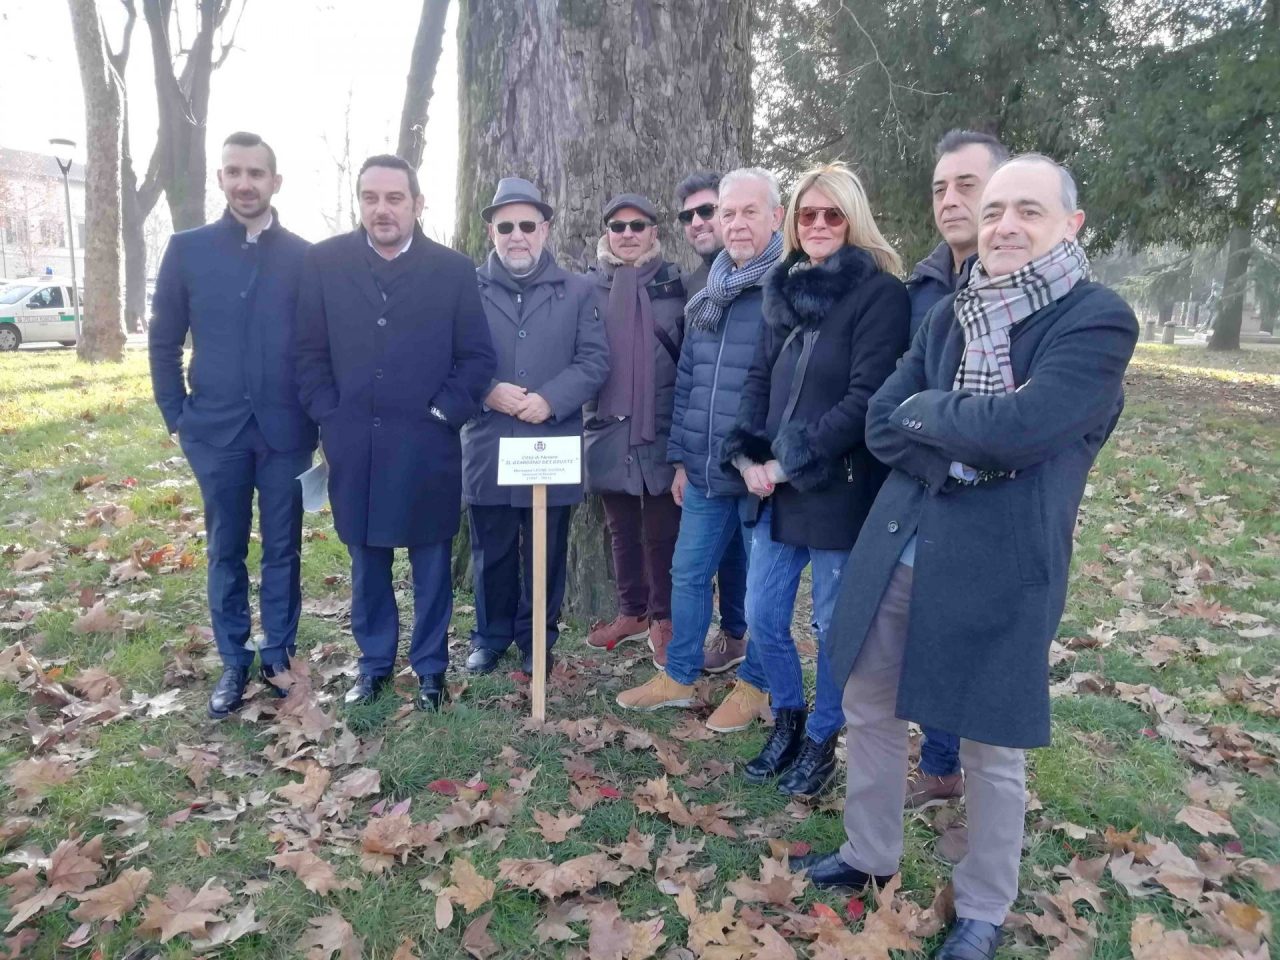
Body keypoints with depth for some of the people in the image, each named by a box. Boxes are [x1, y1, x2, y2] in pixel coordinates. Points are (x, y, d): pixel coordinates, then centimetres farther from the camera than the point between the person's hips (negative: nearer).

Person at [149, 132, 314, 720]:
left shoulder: (305, 257, 0)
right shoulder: (188, 250, 2)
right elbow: (164, 342, 6)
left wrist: (320, 416, -2)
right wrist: (177, 417, 1)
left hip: (286, 430, 0)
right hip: (216, 430, 1)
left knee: (282, 549, 9)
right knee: (226, 551, 10)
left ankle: (278, 657, 23)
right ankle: (233, 663, 23)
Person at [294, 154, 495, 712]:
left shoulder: (454, 270, -1)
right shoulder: (324, 263, 1)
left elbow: (477, 356, 1)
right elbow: (310, 351, 4)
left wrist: (445, 413, -7)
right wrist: (328, 417, -3)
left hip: (427, 446, -1)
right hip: (354, 445, 2)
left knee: (431, 564, 10)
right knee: (367, 563, 15)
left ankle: (430, 668, 27)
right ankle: (374, 661, 32)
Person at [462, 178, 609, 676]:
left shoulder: (577, 291, 7)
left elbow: (595, 360, 0)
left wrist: (550, 400, -14)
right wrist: (487, 392, -16)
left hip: (553, 446, 0)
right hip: (487, 446, 0)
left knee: (546, 552, 9)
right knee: (491, 551, 11)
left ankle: (537, 639, 26)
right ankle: (491, 635, 29)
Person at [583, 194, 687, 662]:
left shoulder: (675, 283, 2)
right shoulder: (590, 285, 6)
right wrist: (585, 409, 4)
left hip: (663, 428, -2)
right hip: (609, 429, 3)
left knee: (661, 531, 3)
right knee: (622, 529, 14)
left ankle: (663, 619, 17)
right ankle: (632, 612, 28)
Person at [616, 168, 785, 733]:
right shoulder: (708, 294, 12)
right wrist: (680, 456, 14)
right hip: (704, 471, 7)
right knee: (688, 573, 14)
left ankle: (754, 685, 27)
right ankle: (679, 676, 31)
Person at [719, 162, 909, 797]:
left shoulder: (879, 292, -9)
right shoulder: (787, 289, 12)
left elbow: (866, 397, -17)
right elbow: (759, 380, 12)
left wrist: (791, 462, -16)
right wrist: (748, 456, -3)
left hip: (840, 490, -6)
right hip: (776, 489, 6)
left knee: (833, 626, 8)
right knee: (762, 616, 11)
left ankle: (821, 739, 29)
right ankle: (787, 722, 35)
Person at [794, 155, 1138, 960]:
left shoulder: (1100, 320, -9)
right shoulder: (952, 315, 9)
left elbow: (1015, 431, -23)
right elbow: (881, 422, 1)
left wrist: (925, 411, -7)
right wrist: (959, 450, -15)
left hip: (999, 568, -5)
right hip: (897, 550, 6)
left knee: (992, 748, 10)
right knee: (870, 709, 17)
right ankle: (871, 855, 41)